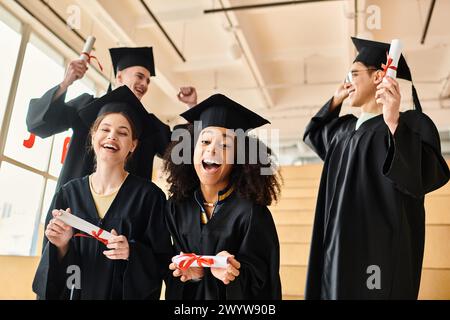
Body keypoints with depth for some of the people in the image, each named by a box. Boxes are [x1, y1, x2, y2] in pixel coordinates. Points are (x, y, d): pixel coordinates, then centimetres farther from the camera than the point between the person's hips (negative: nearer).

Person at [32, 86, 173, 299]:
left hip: (126, 294, -2)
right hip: (71, 293, 3)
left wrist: (131, 252, -25)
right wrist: (61, 246, -18)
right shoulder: (69, 193, -3)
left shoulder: (148, 196, -12)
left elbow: (161, 262, -9)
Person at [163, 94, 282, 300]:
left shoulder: (250, 211, -19)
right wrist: (193, 271, -21)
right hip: (185, 294, 3)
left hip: (233, 295, -3)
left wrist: (229, 269, -34)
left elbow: (258, 277, -17)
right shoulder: (176, 206, -8)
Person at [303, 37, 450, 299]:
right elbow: (314, 133, 33)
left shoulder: (410, 124, -7)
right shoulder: (346, 127, 15)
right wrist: (336, 100, 20)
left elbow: (428, 176, -22)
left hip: (379, 250, -7)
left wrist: (393, 122, -33)